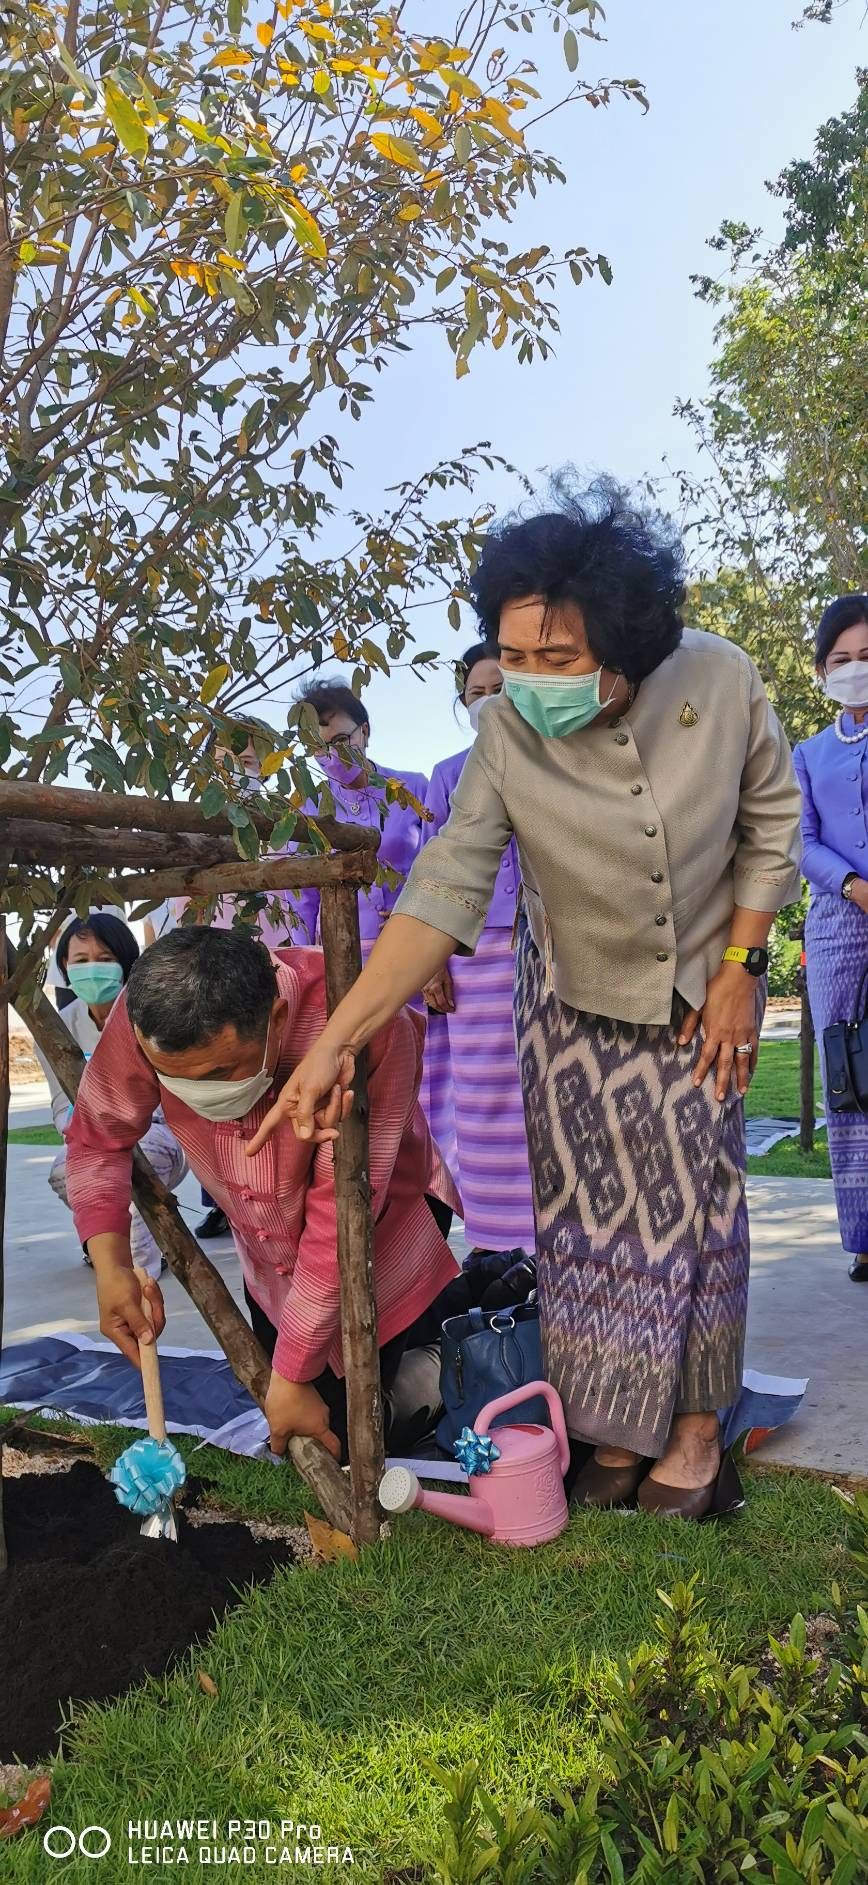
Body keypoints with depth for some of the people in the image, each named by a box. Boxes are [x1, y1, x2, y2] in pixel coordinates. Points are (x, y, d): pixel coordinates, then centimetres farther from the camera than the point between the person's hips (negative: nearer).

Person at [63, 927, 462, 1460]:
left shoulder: (361, 1028, -40)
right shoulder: (143, 1016, -27)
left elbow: (341, 1215, -33)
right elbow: (97, 1137, -9)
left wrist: (292, 1376, -25)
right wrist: (110, 1265, -25)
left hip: (384, 1233, -4)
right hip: (271, 1261, 5)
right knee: (288, 1444, 17)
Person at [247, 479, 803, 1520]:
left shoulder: (718, 680, -24)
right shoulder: (506, 734, -26)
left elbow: (771, 825, -9)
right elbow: (445, 889, -29)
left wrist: (739, 971, -10)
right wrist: (336, 1040, -37)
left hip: (701, 989, 0)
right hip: (575, 999, 0)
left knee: (694, 1201, 4)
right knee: (586, 1211, 4)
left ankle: (696, 1429, 21)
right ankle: (615, 1429, 21)